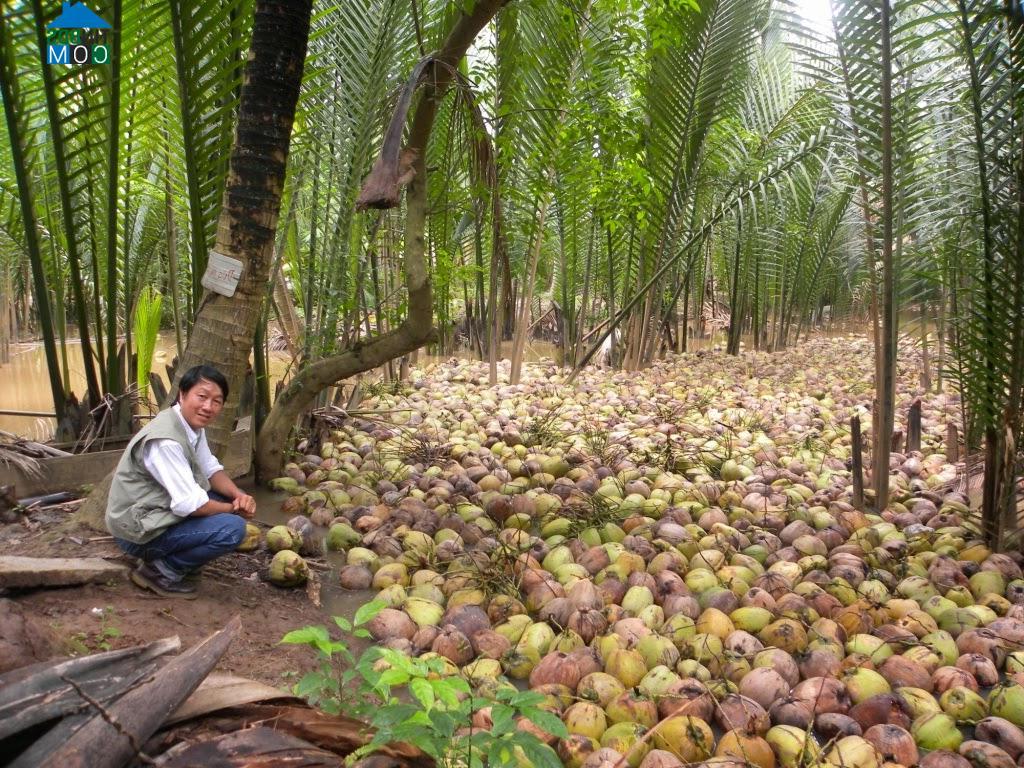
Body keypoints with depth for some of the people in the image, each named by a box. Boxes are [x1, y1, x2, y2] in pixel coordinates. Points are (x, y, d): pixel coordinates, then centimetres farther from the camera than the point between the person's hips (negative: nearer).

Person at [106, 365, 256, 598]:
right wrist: (234, 508, -13)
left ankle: (163, 557, 10)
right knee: (232, 528, -22)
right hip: (139, 531, -10)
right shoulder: (165, 440, -28)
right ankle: (160, 572, -4)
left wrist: (238, 496, -10)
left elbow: (211, 470, 9)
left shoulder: (193, 424, 0)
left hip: (160, 512, 10)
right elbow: (189, 504, -29)